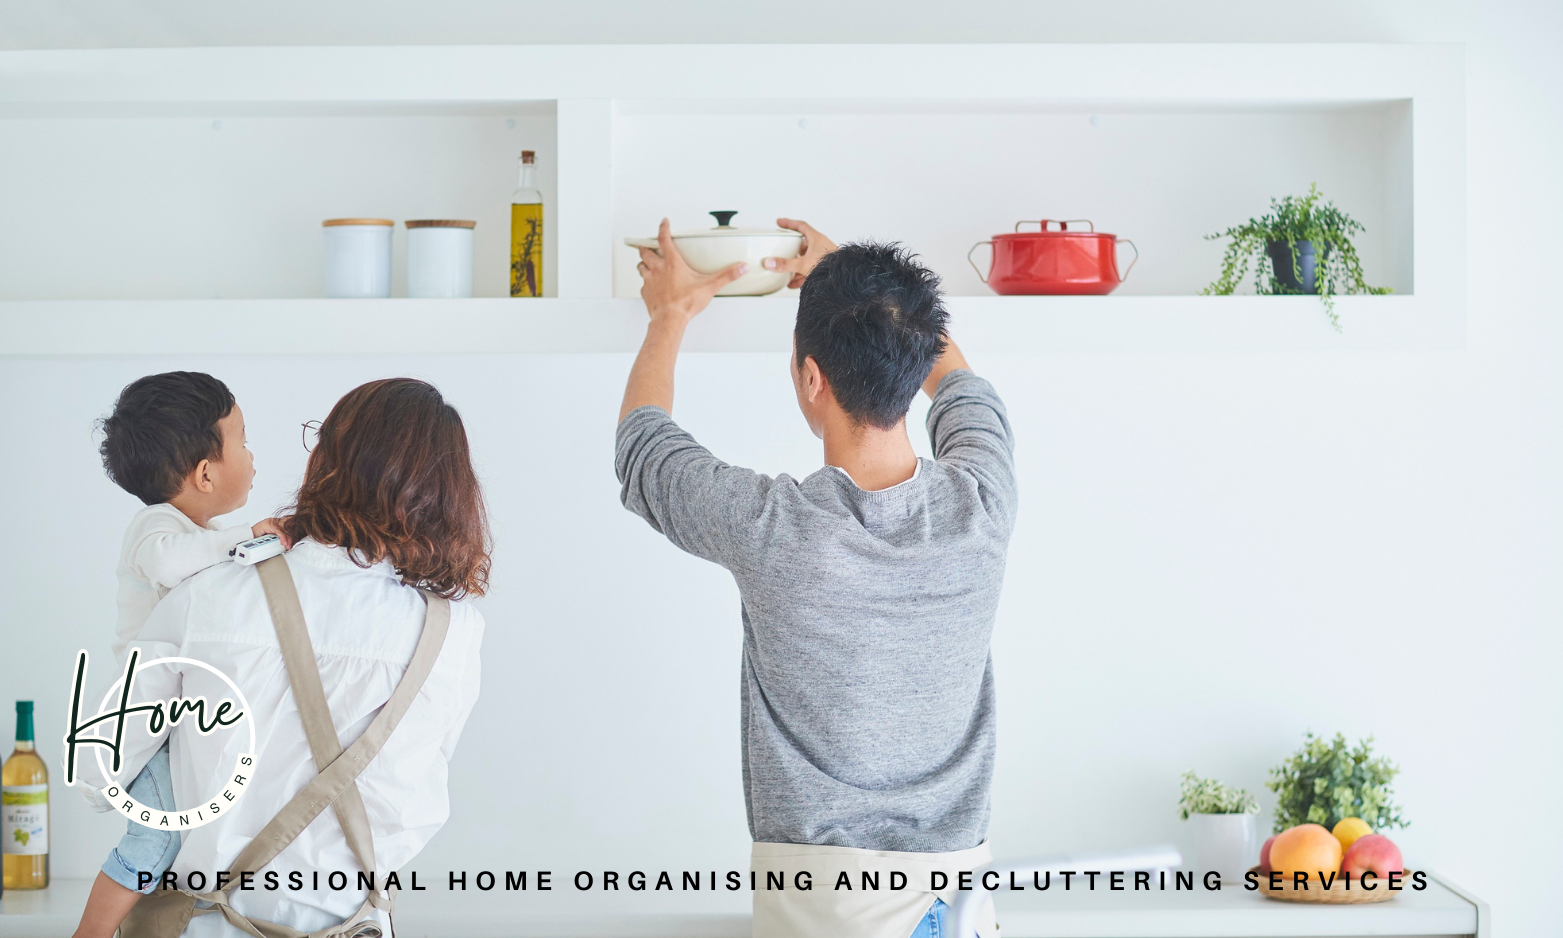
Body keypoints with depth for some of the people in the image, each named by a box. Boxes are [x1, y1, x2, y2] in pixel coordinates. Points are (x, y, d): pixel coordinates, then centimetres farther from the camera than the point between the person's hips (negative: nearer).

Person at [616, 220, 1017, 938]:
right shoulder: (982, 502, -12)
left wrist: (671, 314, 18)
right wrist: (842, 278, 24)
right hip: (958, 873, 3)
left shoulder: (769, 528, -21)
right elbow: (953, 378, 13)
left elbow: (640, 438, 1)